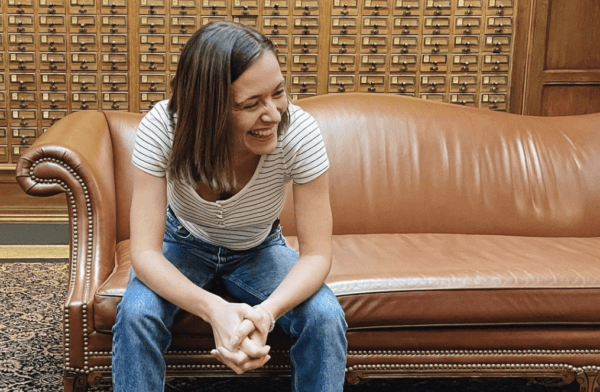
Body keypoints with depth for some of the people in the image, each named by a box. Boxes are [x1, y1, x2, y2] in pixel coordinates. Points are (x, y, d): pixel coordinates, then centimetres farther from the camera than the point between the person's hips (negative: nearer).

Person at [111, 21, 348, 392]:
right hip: (184, 246, 0)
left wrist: (266, 312, -46)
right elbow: (145, 252, -30)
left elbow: (317, 253, -26)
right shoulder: (161, 128, -32)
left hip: (259, 250, 1)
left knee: (326, 318, -25)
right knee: (136, 314, -29)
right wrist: (215, 309, -49)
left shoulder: (299, 131, -32)